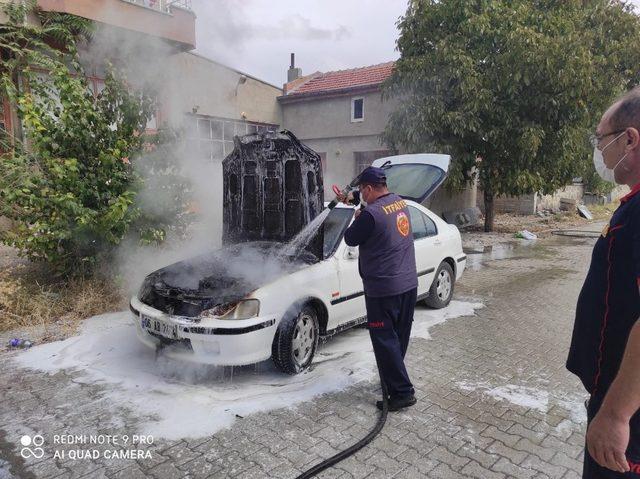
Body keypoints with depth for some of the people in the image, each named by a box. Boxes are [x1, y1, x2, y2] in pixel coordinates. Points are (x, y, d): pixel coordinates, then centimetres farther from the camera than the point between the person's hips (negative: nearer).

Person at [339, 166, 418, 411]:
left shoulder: (371, 213, -20)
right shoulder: (400, 202, 7)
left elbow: (351, 239, -6)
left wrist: (357, 219, 11)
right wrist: (353, 198, 35)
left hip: (384, 288, -9)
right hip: (409, 283, 9)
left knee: (385, 340, 1)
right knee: (400, 338, 18)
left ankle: (402, 392, 5)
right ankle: (392, 380, 34)